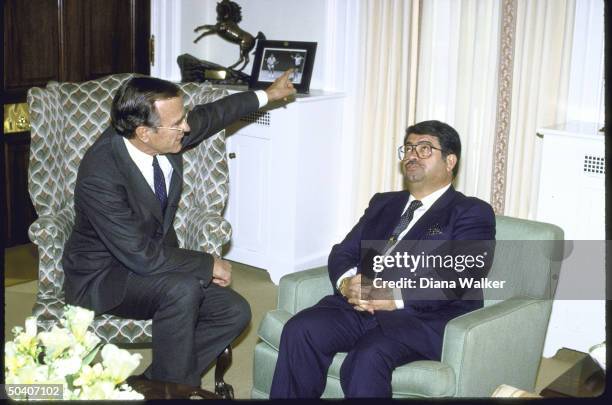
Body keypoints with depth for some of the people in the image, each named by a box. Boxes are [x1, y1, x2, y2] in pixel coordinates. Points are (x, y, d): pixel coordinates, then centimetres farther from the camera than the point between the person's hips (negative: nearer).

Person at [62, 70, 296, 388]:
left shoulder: (167, 136, -12)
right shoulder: (100, 175, -31)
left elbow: (210, 115, 10)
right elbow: (142, 256, -30)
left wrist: (266, 95, 22)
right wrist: (209, 265, -20)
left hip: (154, 260, 7)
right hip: (104, 277, -7)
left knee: (234, 312, -7)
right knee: (182, 289, -34)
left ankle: (155, 385, 4)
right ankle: (176, 388, -11)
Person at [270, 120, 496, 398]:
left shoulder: (472, 212, 6)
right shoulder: (383, 203, 26)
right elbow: (343, 252, 18)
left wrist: (394, 297, -20)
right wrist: (347, 283, -7)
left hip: (424, 317, -5)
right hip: (360, 306, 5)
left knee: (367, 357, -34)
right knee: (299, 330, -22)